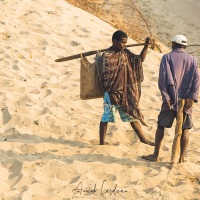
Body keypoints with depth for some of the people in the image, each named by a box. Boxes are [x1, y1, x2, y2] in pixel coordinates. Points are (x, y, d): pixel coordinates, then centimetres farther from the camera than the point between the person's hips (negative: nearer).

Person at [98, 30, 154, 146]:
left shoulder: (126, 53, 6)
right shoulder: (107, 56, -13)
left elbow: (140, 59, 6)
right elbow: (104, 74, -14)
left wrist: (146, 46, -3)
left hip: (126, 91, 6)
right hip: (112, 92, -6)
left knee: (133, 115, 15)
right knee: (106, 118, 2)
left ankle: (143, 139, 25)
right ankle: (102, 143, 11)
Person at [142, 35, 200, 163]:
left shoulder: (167, 57, 1)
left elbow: (163, 78, -10)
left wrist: (165, 97, -11)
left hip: (171, 99, -1)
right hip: (186, 101, 1)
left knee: (161, 126, 10)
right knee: (185, 129, 7)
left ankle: (156, 155, 13)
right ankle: (181, 158, 4)